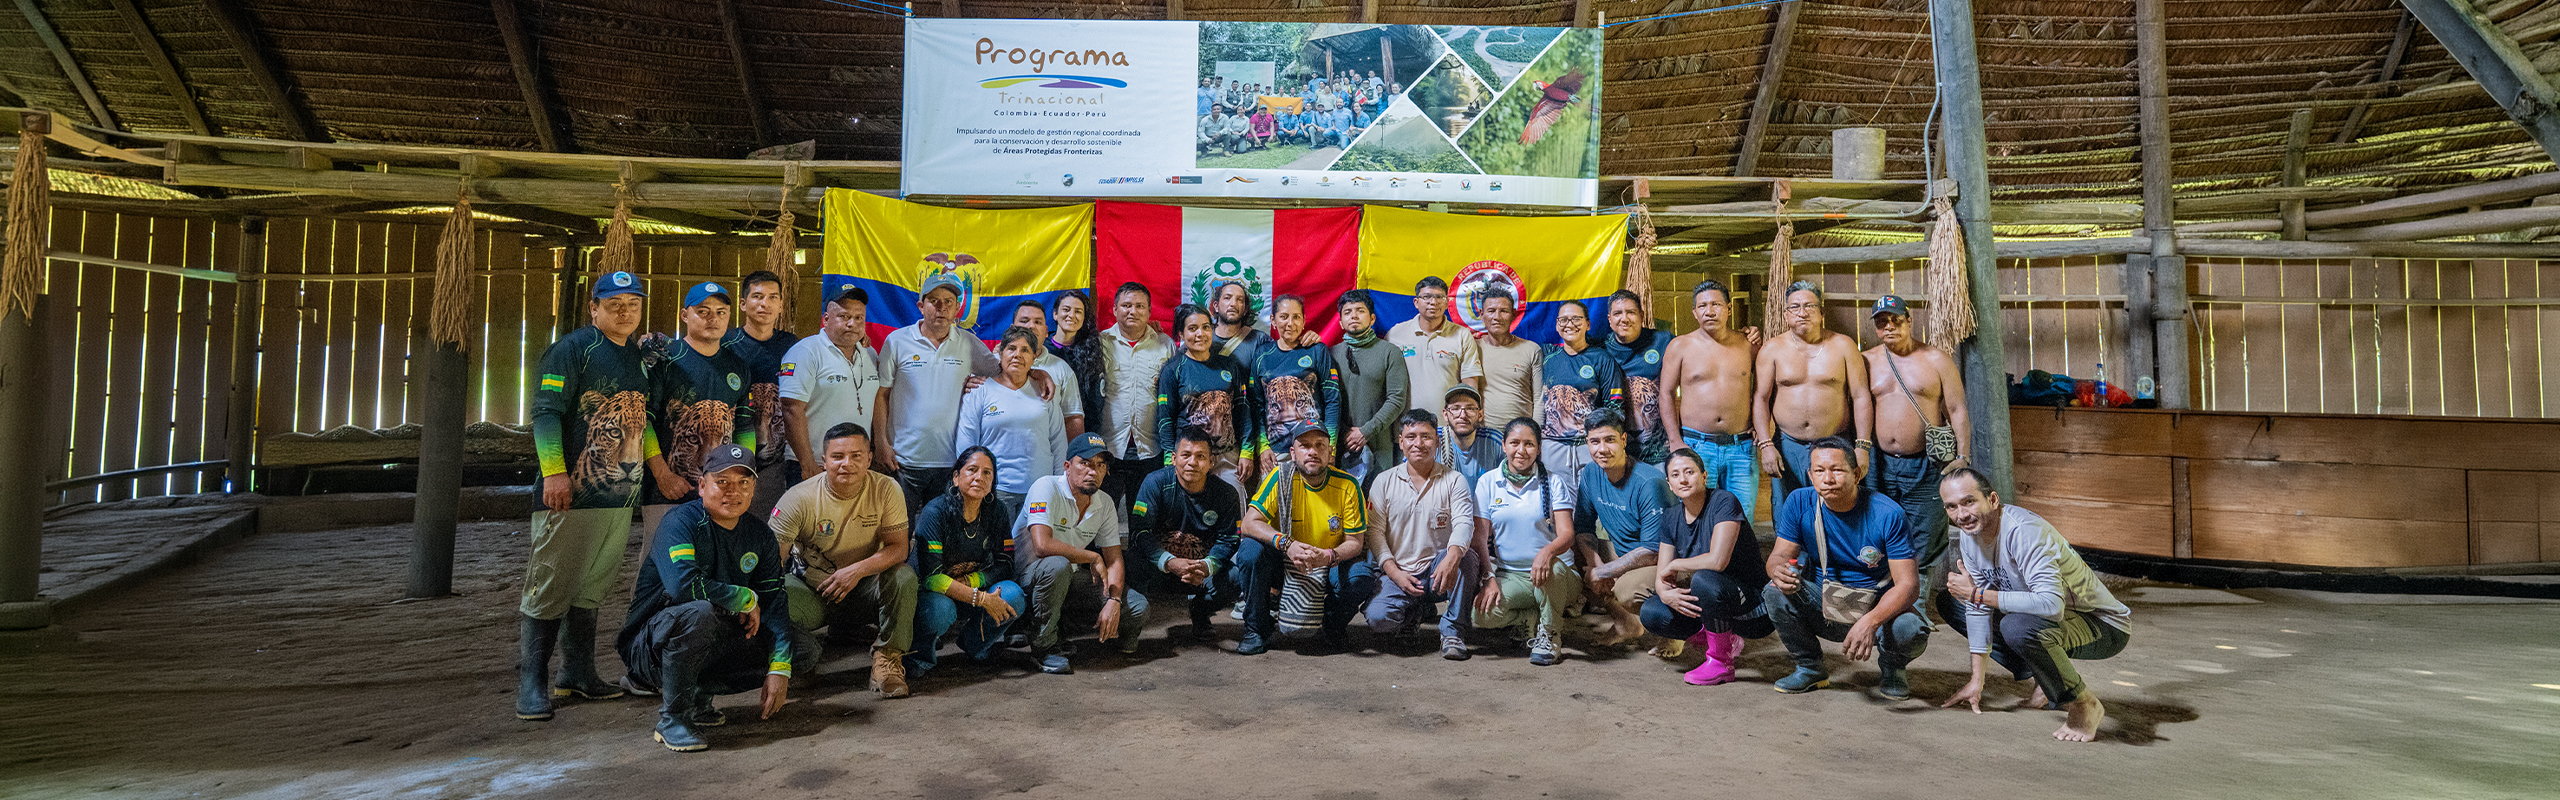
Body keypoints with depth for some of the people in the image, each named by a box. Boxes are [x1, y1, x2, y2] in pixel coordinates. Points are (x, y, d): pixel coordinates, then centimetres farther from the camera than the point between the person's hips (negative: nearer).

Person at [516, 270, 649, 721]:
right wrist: (554, 472, -19)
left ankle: (577, 675, 23)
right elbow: (546, 411, -12)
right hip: (571, 494, -7)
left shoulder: (638, 359, 17)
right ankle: (531, 685, 3)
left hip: (619, 494, 7)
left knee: (593, 588, 13)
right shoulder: (572, 349, -5)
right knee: (549, 587, -4)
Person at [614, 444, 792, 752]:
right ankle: (672, 717, -20)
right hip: (651, 642, -6)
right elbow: (684, 585, -33)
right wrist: (746, 598, -20)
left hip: (713, 642, 6)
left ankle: (697, 694, 8)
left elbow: (774, 600, -3)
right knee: (699, 612, -38)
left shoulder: (759, 535, 3)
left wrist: (780, 669, -14)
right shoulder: (680, 523, -16)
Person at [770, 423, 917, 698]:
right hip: (812, 591, 0)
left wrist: (858, 570, -32)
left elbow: (898, 548, -14)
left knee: (904, 577, -30)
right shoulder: (799, 498, -15)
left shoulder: (886, 489, -12)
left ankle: (886, 657, -11)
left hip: (864, 588, 0)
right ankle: (805, 661, 0)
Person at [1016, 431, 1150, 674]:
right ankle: (1045, 646, -20)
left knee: (1137, 606, -13)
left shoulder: (1105, 504, 0)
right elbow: (1042, 545, -33)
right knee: (1057, 565, -41)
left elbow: (1114, 560, 1)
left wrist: (1114, 602, -16)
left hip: (1071, 580, 6)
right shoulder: (1046, 488, -20)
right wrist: (1093, 558, -22)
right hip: (1029, 576, -5)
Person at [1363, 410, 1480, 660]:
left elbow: (1464, 524, -14)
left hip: (1438, 571, -1)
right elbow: (1375, 531, 1)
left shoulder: (1454, 481, 1)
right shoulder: (1384, 481, 5)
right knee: (1378, 618, -25)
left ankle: (1452, 631, -17)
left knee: (1465, 554, -32)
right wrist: (1395, 573, -13)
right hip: (1398, 573, 1)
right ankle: (1420, 610, 10)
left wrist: (1451, 558, -36)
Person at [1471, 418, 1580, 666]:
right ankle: (1542, 620, -4)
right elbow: (1480, 537, 3)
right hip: (1509, 576, 1)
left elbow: (1566, 536, -9)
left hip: (1556, 576, -1)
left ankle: (1548, 636, -13)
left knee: (1552, 567, -39)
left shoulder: (1553, 483, 3)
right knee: (1480, 614, -29)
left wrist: (1547, 552, -33)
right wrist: (1489, 579, -13)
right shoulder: (1488, 483, 6)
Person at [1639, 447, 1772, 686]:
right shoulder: (1671, 519, 2)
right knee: (1651, 613, -11)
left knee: (1703, 579, -35)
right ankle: (1726, 641, 8)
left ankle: (1721, 663, -15)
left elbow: (1717, 560, -31)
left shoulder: (1724, 502, -18)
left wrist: (1675, 565, -15)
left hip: (1753, 604, -7)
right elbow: (1661, 577, 1)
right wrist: (1666, 594, -23)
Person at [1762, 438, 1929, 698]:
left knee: (1911, 631, -33)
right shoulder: (1799, 503, -10)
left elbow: (1908, 584, -22)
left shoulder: (1888, 515, -19)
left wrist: (1870, 621, -40)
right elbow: (1779, 555, -8)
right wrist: (1779, 570, -36)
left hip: (1879, 606, -2)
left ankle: (1891, 667, 7)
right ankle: (1809, 667, 1)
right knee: (1776, 591, -26)